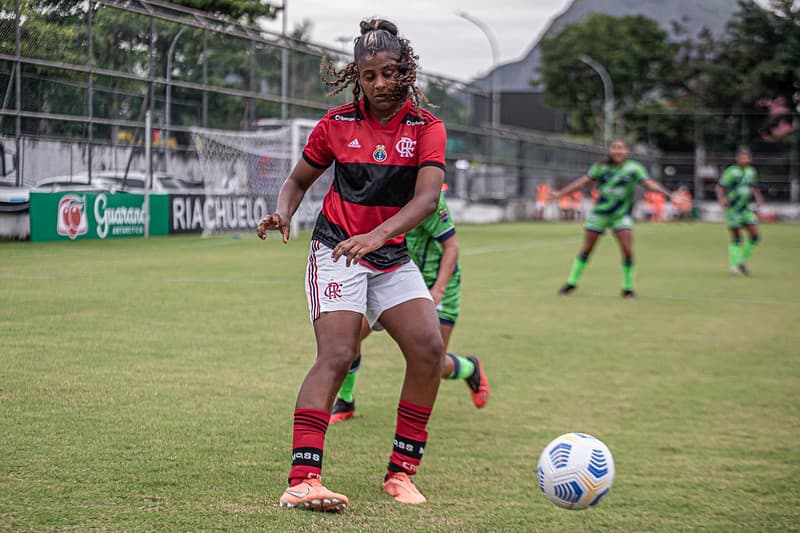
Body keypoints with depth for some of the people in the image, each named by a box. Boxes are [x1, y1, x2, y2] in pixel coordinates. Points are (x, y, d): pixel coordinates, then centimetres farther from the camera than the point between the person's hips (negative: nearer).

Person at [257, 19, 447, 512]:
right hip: (337, 251, -2)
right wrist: (283, 213, -11)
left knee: (429, 347, -14)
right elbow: (299, 180, 13)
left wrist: (377, 234, -36)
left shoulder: (426, 127, -4)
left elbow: (427, 198, -19)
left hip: (392, 257, 2)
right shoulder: (337, 124, -1)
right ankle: (302, 480, -28)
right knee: (336, 355, -20)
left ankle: (401, 471, 1)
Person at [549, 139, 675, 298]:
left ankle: (627, 287, 2)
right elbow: (584, 181, 2)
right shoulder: (601, 167, -4)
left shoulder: (633, 168, -8)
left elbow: (649, 183, -15)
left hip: (622, 215, -1)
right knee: (586, 249, 6)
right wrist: (560, 193, 4)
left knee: (627, 250, -13)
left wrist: (667, 194, -29)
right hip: (600, 212, 1)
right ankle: (572, 282, 20)